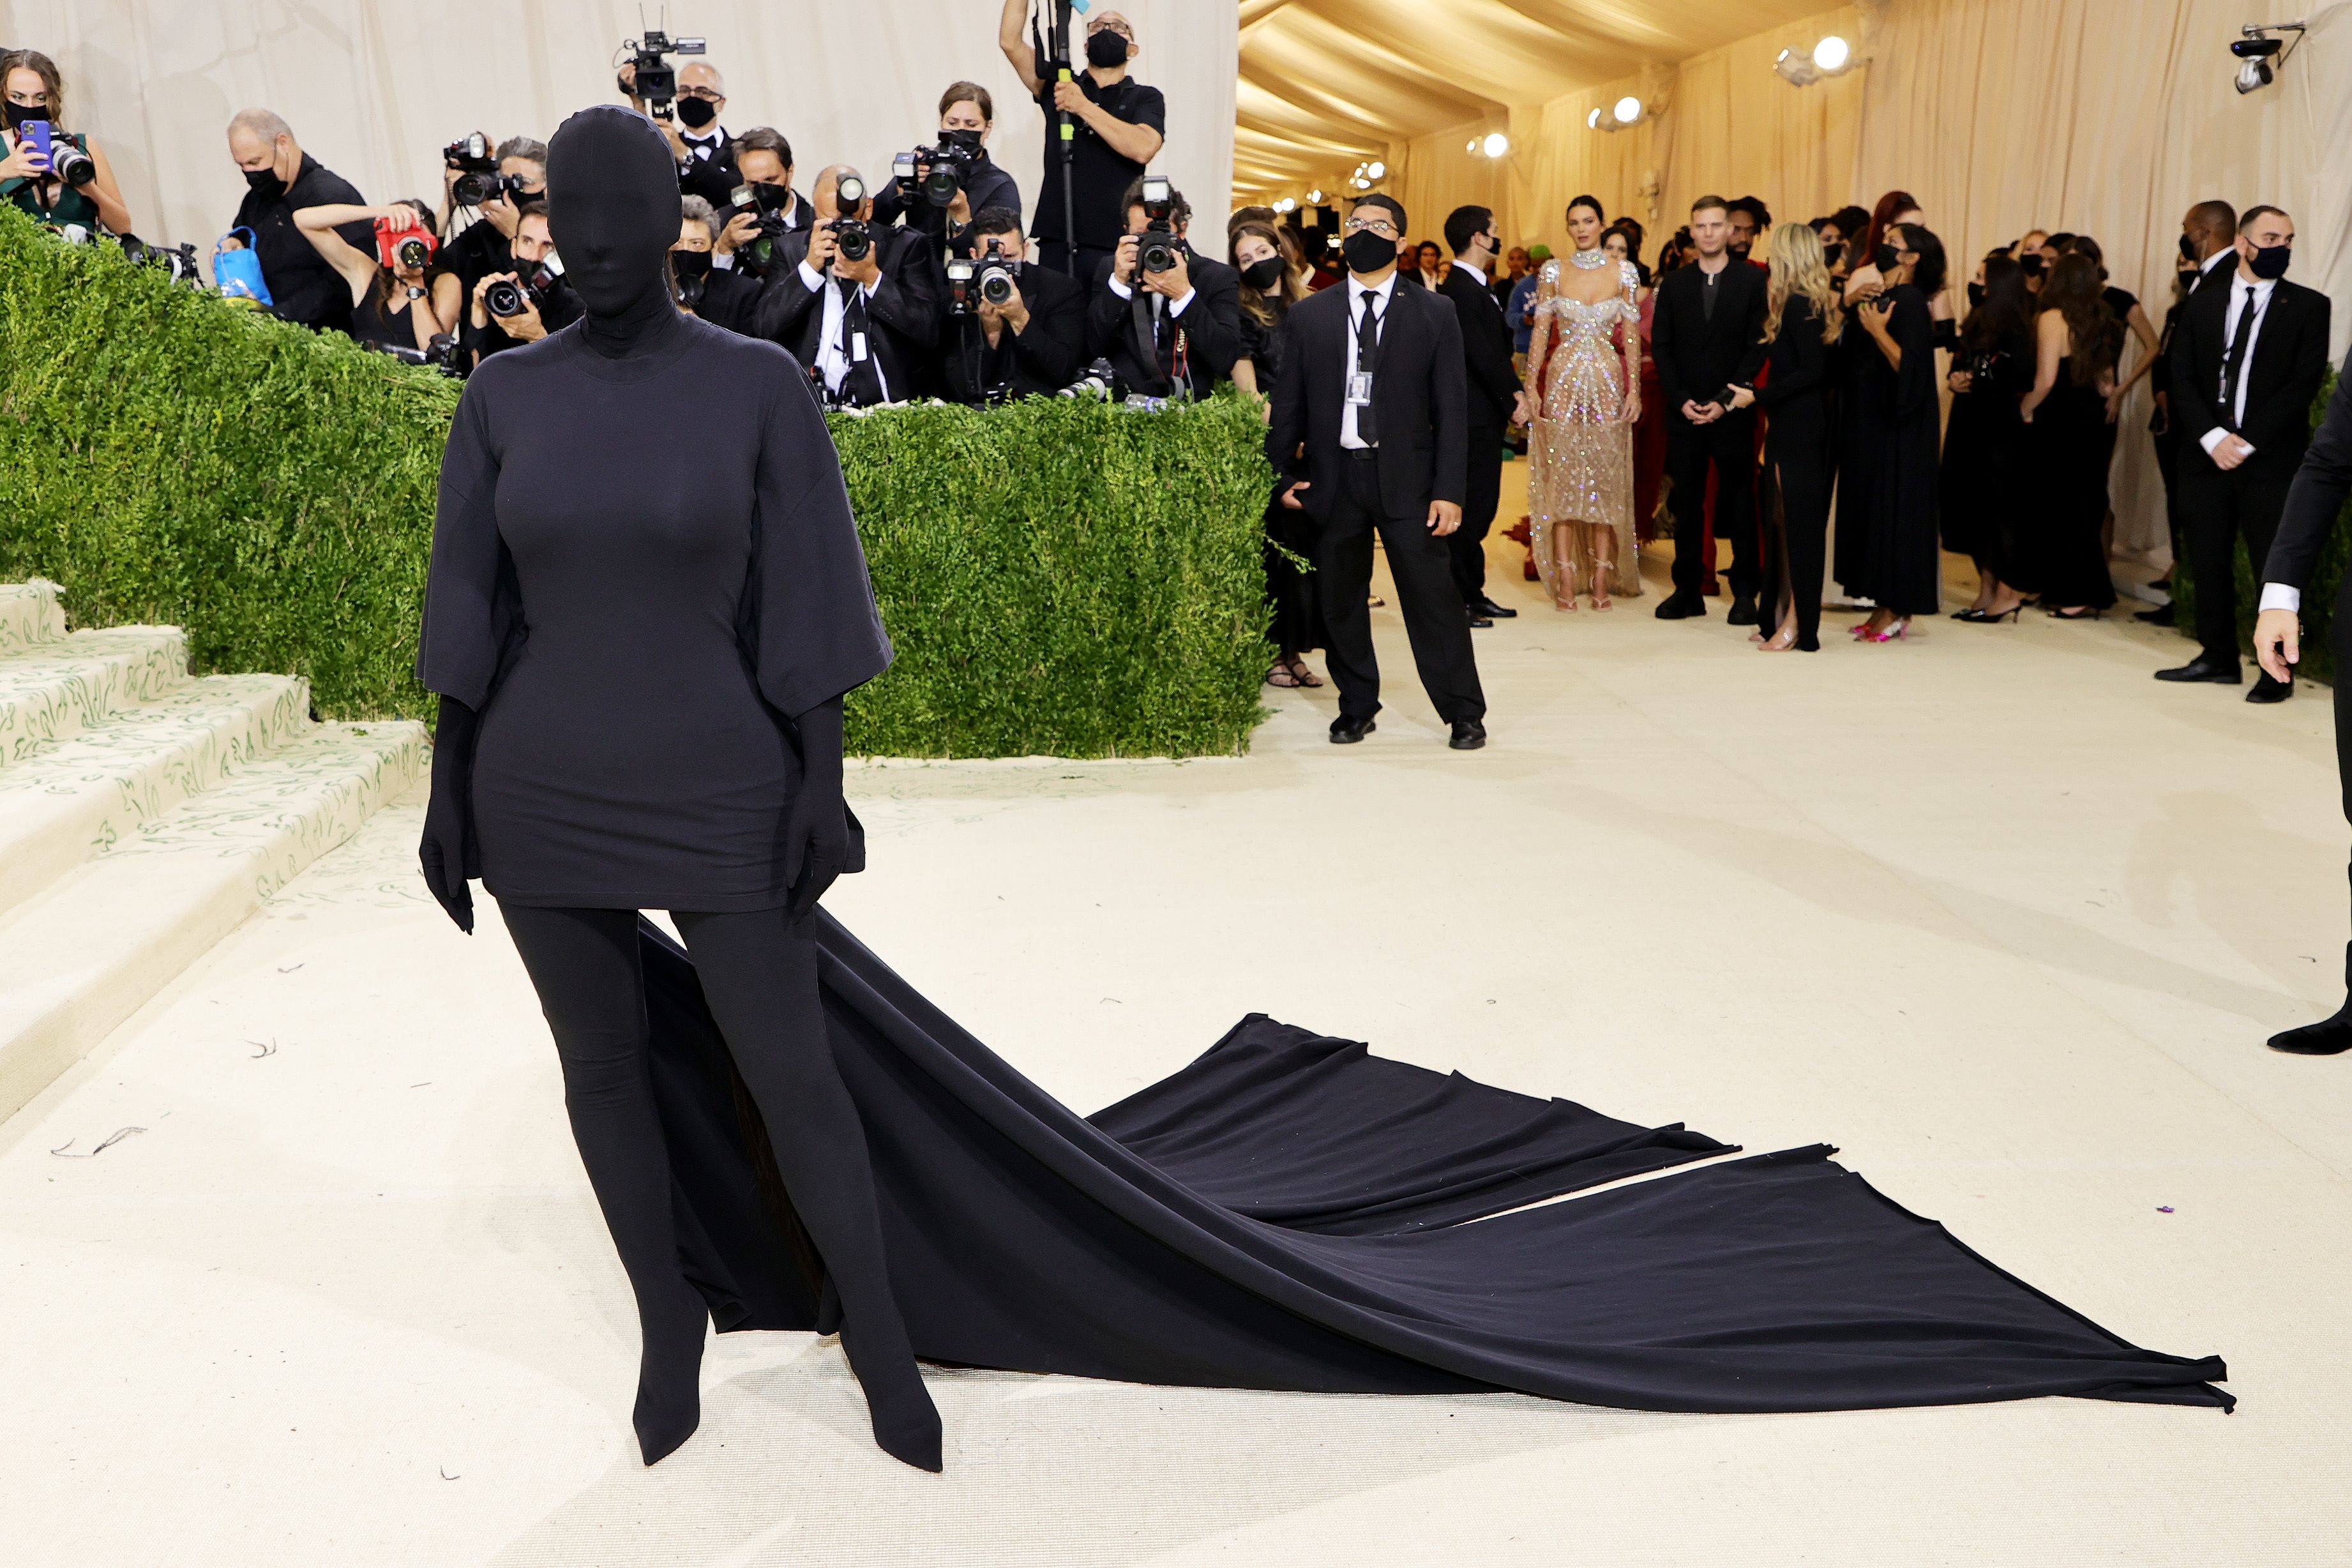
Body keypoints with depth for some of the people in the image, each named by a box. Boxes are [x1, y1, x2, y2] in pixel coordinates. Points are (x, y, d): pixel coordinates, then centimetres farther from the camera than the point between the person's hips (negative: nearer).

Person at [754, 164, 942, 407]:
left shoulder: (904, 246, 9)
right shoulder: (790, 249, 14)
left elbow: (929, 331, -1)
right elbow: (763, 326, 3)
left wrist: (872, 278, -10)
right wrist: (810, 267, -5)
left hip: (888, 403, -1)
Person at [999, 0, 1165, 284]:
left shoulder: (1145, 98, 9)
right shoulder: (1059, 86, 15)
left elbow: (1143, 149, -11)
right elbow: (1010, 42, 4)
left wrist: (1084, 107, -12)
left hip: (1116, 246, -2)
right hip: (1056, 242, 2)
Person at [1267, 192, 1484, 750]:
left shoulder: (1434, 314, 4)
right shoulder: (1310, 314, 9)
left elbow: (1452, 406, 1)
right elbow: (1288, 401, 9)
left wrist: (1449, 489, -7)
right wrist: (1281, 473, 0)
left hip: (1406, 478, -2)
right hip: (1332, 477, 2)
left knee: (1433, 598, -2)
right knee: (1341, 600, 8)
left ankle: (1464, 714, 9)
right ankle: (1357, 707, 23)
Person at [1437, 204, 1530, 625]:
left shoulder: (1475, 287, 17)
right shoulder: (1459, 290, -15)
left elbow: (1499, 347, 16)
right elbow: (1481, 354, -19)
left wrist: (1515, 391, 1)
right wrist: (1512, 404, -12)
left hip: (1487, 417, 10)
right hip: (1473, 417, -10)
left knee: (1482, 505, 13)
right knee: (1471, 507, -6)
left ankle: (1472, 593, 20)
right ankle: (1458, 599, 2)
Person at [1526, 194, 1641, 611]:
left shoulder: (1624, 272, 5)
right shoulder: (1554, 271, 5)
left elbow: (1631, 336, 4)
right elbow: (1540, 332, 4)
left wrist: (1635, 388, -4)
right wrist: (1530, 385, -4)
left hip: (1608, 382, 0)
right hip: (1562, 383, 0)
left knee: (1606, 477, 1)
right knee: (1562, 475, -2)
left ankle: (1601, 577, 6)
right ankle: (1565, 578, 1)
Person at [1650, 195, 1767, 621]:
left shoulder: (1752, 282, 3)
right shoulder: (1673, 284, 10)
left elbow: (1758, 347, -2)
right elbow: (1661, 346, 6)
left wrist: (1726, 401, -11)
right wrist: (1681, 400, -6)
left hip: (1733, 411, -2)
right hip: (1684, 411, 2)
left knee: (1739, 503, 2)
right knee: (1686, 503, 4)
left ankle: (1745, 592, 9)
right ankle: (1687, 591, 11)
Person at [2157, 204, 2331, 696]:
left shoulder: (2308, 306, 2)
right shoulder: (2205, 300, 10)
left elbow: (2303, 385, -5)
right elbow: (2182, 376, 5)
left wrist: (2248, 442, -14)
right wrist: (2212, 436, -9)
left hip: (2271, 457, -3)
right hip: (2207, 453, 3)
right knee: (2208, 560, 7)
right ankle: (2218, 657, 19)